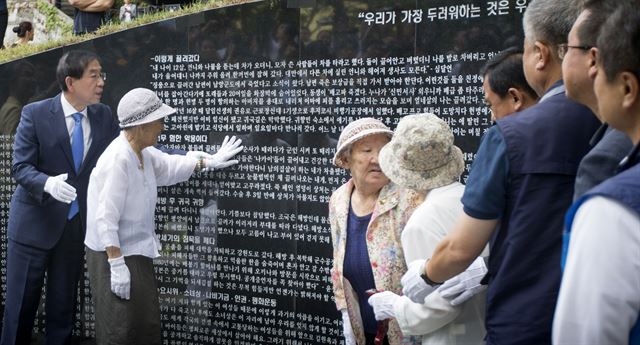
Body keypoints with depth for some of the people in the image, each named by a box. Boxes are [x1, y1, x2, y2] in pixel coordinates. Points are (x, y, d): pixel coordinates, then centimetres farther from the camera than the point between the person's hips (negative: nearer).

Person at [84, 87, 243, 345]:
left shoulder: (143, 153, 4)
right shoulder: (118, 160, -24)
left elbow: (168, 166, 27)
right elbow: (105, 218, -26)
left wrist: (208, 162, 29)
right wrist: (117, 265, -26)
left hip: (138, 254, 9)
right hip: (114, 255, -9)